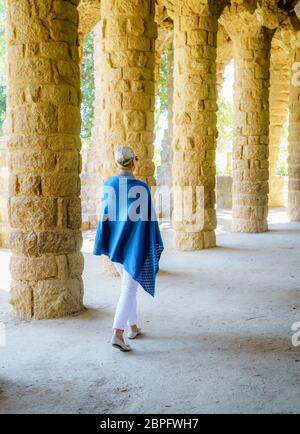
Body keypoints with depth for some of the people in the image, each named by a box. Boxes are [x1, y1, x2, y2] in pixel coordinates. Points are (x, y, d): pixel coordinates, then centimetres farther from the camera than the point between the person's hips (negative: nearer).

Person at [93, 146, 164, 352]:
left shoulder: (108, 185, 0)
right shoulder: (141, 187, -15)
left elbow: (105, 214, 6)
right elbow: (148, 218, -13)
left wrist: (104, 244, 14)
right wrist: (156, 246, -2)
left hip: (115, 243, 6)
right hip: (134, 244, -5)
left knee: (128, 284, 21)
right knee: (129, 288, -3)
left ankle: (133, 326, 29)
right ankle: (118, 333, -14)